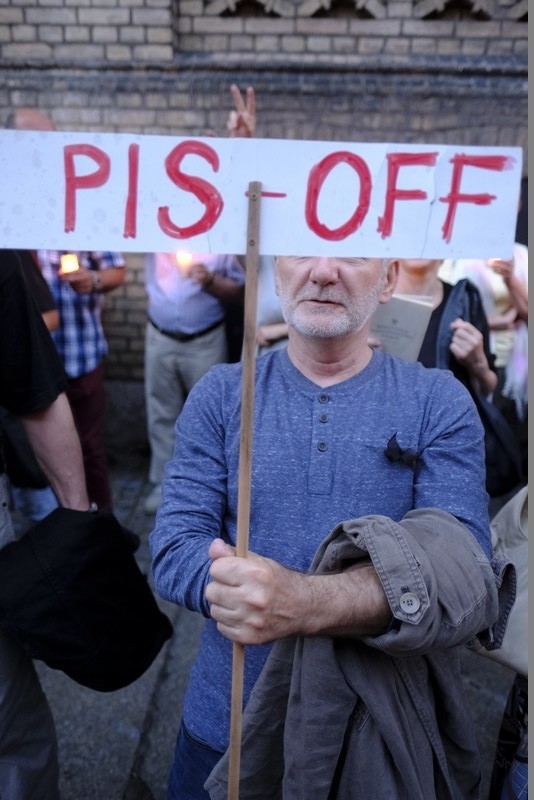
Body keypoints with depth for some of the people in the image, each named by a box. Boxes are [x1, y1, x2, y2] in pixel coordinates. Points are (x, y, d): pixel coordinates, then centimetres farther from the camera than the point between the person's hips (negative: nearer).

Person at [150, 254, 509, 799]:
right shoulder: (219, 394, -5)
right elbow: (174, 548, -13)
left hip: (381, 734, 0)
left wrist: (307, 604, -36)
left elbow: (466, 577, -17)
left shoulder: (441, 402, -8)